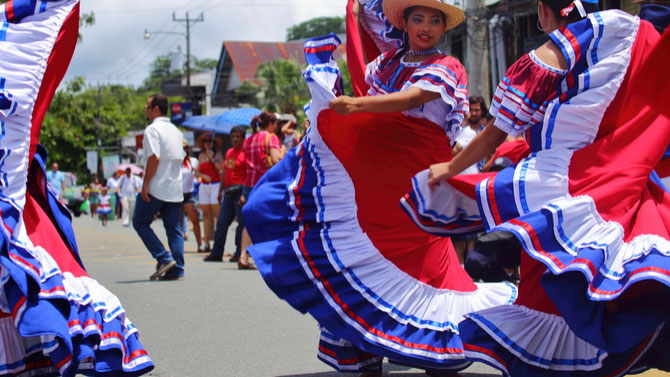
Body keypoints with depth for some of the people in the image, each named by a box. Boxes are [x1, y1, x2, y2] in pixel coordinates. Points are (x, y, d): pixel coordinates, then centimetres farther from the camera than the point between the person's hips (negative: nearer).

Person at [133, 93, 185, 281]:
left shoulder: (152, 129, -10)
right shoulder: (175, 130, 15)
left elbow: (154, 158, -19)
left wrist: (145, 184, -17)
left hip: (156, 188, -7)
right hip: (175, 188, 7)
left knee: (140, 222, 5)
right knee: (173, 227, 8)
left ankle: (164, 259, -7)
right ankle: (177, 269, 2)